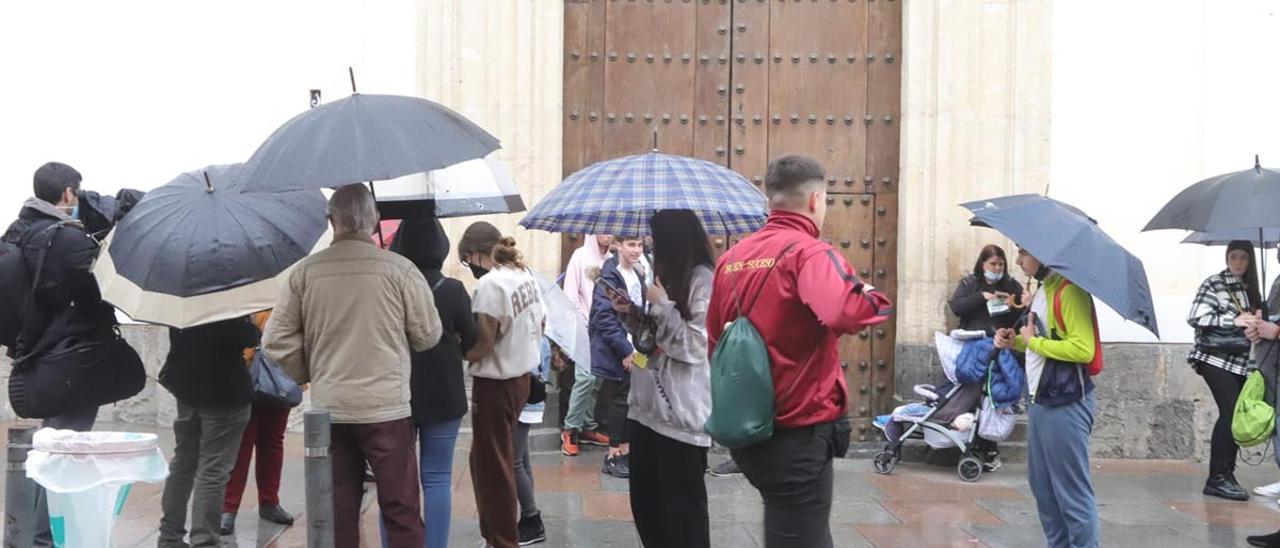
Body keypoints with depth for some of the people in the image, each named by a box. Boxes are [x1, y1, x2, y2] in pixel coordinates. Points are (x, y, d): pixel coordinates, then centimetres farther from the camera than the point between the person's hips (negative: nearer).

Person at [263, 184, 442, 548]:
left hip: (328, 409, 3)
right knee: (401, 510, 3)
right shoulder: (400, 269, -9)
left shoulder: (304, 272, -1)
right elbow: (428, 335, -1)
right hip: (387, 408, -3)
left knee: (338, 513, 9)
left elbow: (277, 341, 1)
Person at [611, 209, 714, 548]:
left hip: (681, 415, -9)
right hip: (648, 408, 9)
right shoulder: (669, 275, 16)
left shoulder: (702, 279, -12)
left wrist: (661, 304, -14)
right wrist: (631, 313, 6)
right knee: (646, 504, 15)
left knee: (682, 511, 2)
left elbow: (695, 346, -19)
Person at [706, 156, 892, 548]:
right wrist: (872, 299, -12)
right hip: (798, 432, -8)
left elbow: (714, 345, 13)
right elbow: (844, 314, -32)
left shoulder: (731, 258, 7)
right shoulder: (808, 252, -14)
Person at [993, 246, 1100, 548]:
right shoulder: (1042, 290, 14)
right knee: (1042, 486, 16)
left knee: (1072, 490, -5)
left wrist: (1033, 341, -15)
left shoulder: (1069, 290, -16)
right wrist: (1016, 342, 7)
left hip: (1065, 404, -10)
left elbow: (1082, 349, -24)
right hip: (1040, 401, 10)